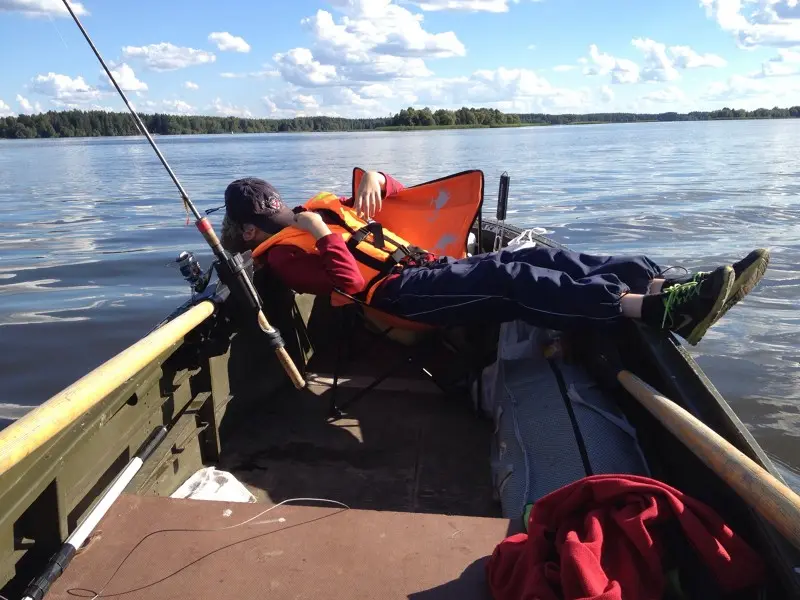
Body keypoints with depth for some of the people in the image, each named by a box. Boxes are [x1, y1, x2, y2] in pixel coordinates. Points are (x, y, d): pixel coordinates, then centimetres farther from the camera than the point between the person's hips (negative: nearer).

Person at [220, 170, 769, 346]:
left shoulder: (316, 210, 29)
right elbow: (351, 282, -14)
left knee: (540, 258, -13)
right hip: (396, 293, -8)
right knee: (508, 278, -31)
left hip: (428, 267, 8)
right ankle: (653, 307, -44)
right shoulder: (279, 250, 5)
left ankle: (667, 283, -24)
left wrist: (375, 180, 8)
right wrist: (324, 235, -9)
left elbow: (399, 199, 28)